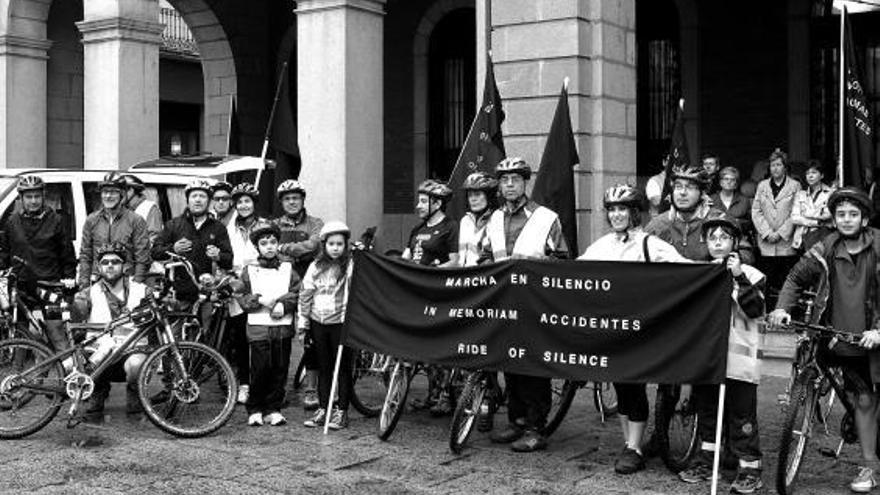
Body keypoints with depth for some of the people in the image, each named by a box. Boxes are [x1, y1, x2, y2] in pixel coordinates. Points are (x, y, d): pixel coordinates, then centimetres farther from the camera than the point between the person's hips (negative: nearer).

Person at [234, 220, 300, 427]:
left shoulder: (288, 269, 9)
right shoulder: (249, 270, 6)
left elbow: (297, 293, 4)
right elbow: (240, 296, 4)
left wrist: (283, 305, -11)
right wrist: (259, 300, -11)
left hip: (283, 326, 2)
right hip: (258, 327, -2)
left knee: (280, 370, 4)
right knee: (260, 370, -4)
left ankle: (273, 409, 15)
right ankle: (254, 410, 10)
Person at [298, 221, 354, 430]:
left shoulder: (351, 266, -5)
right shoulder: (315, 266, 7)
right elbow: (305, 294, 9)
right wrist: (302, 322, 7)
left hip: (340, 321, -4)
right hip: (318, 321, 4)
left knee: (343, 367, 3)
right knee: (323, 367, 12)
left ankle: (342, 411, 10)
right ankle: (323, 409, 20)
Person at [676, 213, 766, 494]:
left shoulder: (749, 275, 0)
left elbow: (756, 310, -14)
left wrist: (739, 277, -20)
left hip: (739, 355, -4)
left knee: (741, 415, -2)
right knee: (705, 409, 14)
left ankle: (750, 468, 6)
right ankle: (706, 459, 27)